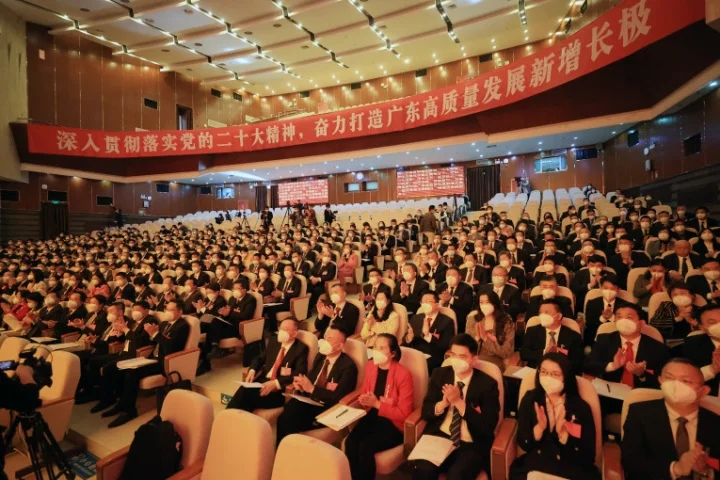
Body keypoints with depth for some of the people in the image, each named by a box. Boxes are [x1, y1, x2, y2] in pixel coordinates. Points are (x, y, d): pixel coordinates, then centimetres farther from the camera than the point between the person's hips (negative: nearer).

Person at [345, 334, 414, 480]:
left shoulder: (403, 374, -18)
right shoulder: (370, 366, 0)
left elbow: (403, 414, -15)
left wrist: (377, 404, -21)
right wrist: (364, 400, -9)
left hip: (393, 423, -5)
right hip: (373, 416, 5)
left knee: (365, 446, -26)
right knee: (350, 442, -22)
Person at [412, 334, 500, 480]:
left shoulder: (487, 384, -5)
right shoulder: (439, 374, 4)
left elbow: (488, 426, -9)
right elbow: (425, 412, 4)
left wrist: (459, 402, -20)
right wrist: (443, 403, -17)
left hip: (471, 445, -2)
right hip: (439, 437, 2)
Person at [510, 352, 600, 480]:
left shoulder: (581, 408, -2)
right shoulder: (530, 399, 1)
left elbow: (588, 458, -5)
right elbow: (524, 445, 0)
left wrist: (562, 433, -19)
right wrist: (539, 427, -17)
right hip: (534, 468, 1)